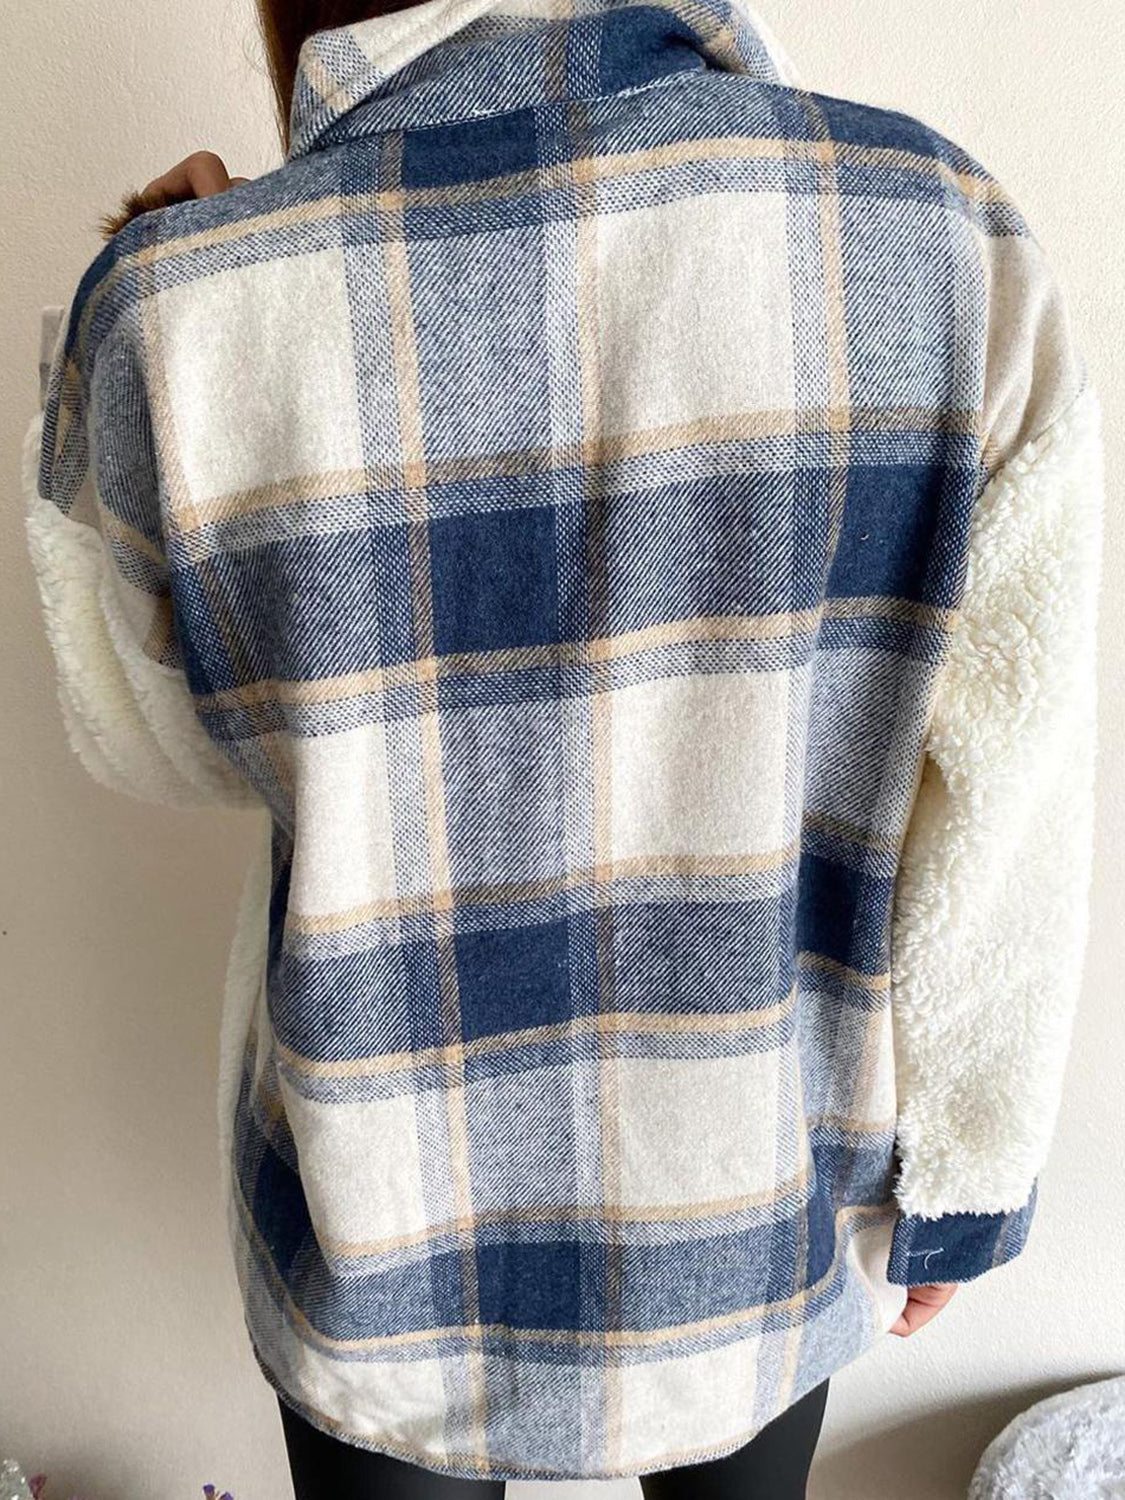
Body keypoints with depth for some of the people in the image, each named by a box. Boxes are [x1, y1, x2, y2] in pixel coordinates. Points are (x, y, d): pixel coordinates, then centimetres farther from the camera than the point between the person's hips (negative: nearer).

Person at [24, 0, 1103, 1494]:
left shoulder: (179, 315, -21)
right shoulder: (942, 236, -16)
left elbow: (164, 743, -3)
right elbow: (1008, 823, -11)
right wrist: (957, 1178, 5)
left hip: (393, 1266, 0)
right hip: (768, 1234, 2)